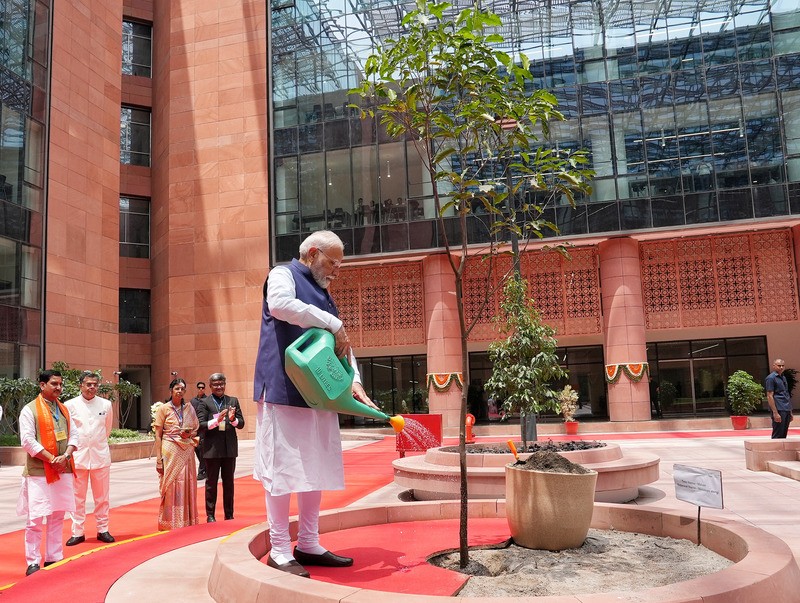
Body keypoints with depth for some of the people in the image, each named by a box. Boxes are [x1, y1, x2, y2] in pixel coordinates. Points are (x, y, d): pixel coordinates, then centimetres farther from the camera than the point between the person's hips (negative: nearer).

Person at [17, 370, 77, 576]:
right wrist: (52, 459, -16)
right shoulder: (29, 410, -5)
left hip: (62, 471, 6)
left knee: (57, 516, 12)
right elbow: (27, 441, -13)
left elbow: (73, 435, 10)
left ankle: (54, 558, 21)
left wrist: (65, 456, -9)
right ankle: (33, 563, 7)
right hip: (38, 472, -6)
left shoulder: (64, 410, 13)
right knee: (35, 518, -4)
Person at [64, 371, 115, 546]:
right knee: (78, 497, 5)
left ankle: (103, 530, 19)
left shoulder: (106, 405, 2)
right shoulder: (70, 405, -3)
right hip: (78, 456, -1)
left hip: (100, 456, 1)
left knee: (102, 497, 8)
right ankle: (77, 533, 15)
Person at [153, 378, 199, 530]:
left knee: (187, 486, 4)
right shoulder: (164, 408, 0)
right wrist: (158, 458, -9)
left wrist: (189, 434, -6)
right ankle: (170, 523, 6)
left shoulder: (189, 408, 10)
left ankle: (187, 521, 13)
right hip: (170, 452, -3)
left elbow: (196, 430, 18)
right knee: (171, 486, -3)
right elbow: (158, 435, -2)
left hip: (187, 453, 4)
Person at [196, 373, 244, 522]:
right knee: (211, 482, 6)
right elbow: (200, 425, -8)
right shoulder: (204, 403, -1)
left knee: (229, 482, 10)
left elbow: (241, 424, 5)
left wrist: (233, 419, -16)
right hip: (212, 448, -3)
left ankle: (229, 515, 19)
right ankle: (210, 515, 16)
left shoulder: (233, 401, 8)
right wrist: (217, 420, -22)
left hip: (230, 448, 3)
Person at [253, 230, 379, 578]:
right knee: (282, 470, -3)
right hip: (283, 393, -8)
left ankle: (308, 545, 21)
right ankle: (279, 551, 6)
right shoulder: (283, 275, -1)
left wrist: (353, 380, 1)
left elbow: (341, 342, 18)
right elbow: (281, 304, -26)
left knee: (316, 469, 11)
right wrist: (333, 324, -21)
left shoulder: (322, 294, 22)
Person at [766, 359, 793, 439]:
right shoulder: (771, 378, -8)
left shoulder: (783, 377, 18)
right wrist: (775, 413, -19)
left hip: (786, 410, 8)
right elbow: (769, 396, -13)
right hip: (779, 410, -8)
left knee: (783, 435, 10)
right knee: (777, 435, -7)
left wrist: (790, 412, 18)